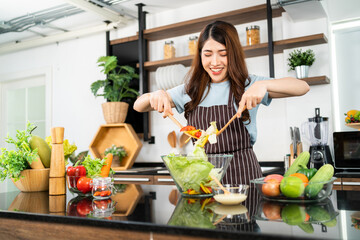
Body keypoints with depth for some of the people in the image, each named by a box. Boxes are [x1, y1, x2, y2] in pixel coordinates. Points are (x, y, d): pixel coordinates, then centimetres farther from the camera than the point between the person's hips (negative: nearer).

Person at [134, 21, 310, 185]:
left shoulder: (248, 85, 3)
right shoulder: (190, 90, 10)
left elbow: (302, 87, -6)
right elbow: (138, 106, 11)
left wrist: (263, 85, -23)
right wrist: (156, 95, -12)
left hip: (242, 175, -2)